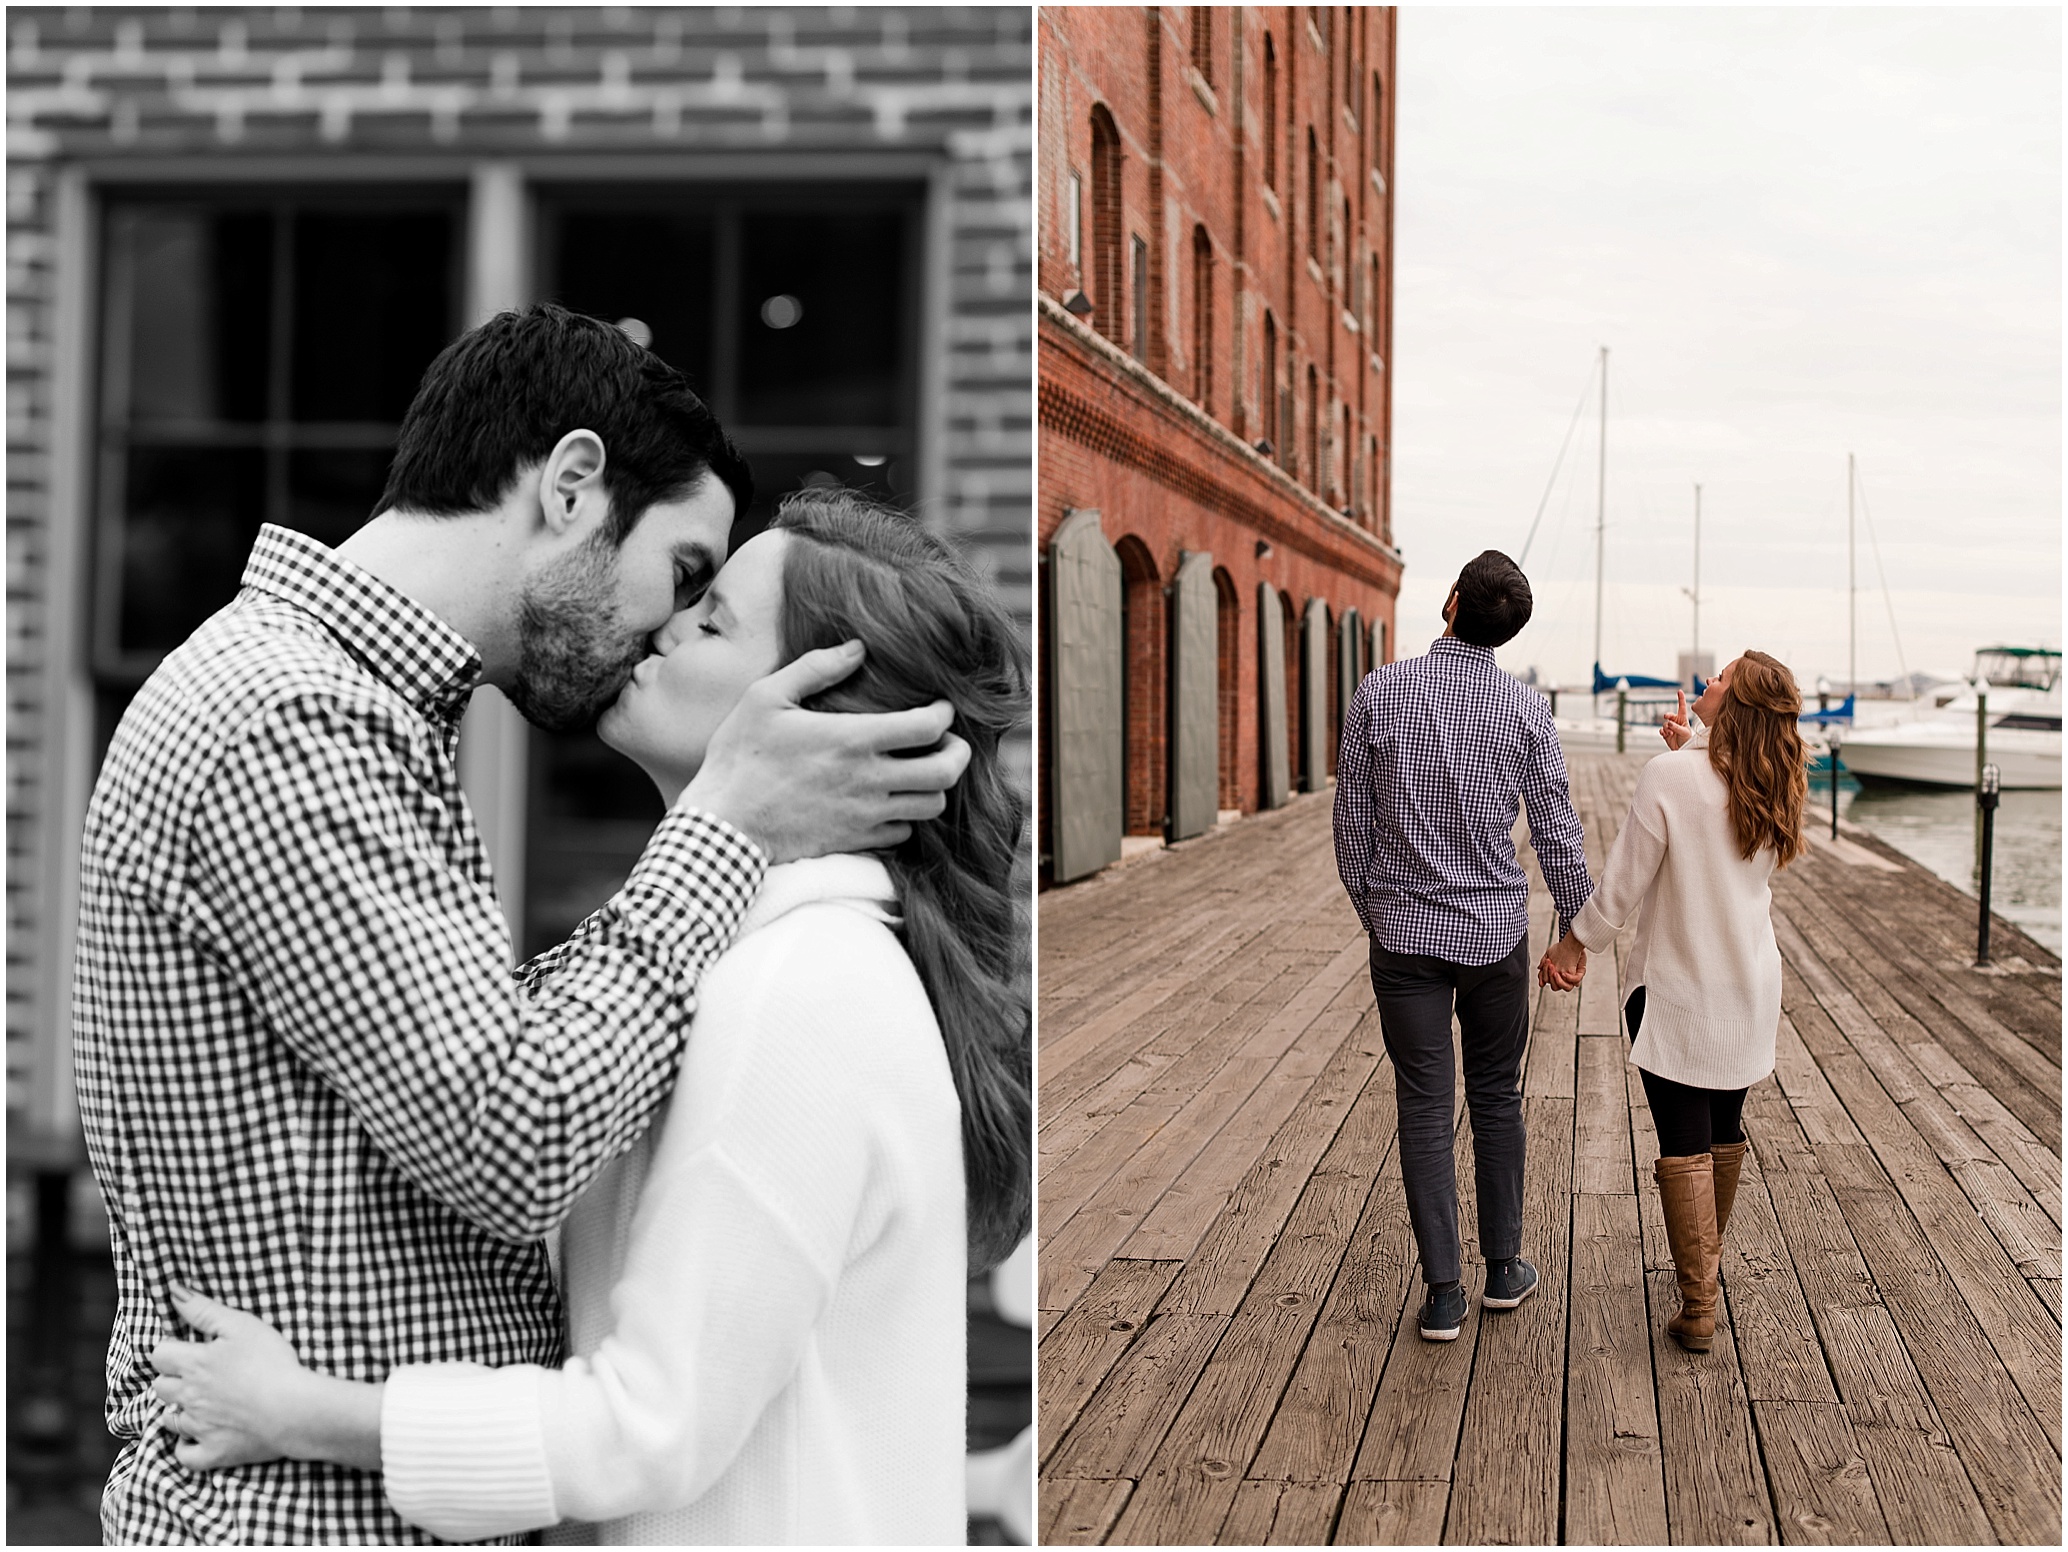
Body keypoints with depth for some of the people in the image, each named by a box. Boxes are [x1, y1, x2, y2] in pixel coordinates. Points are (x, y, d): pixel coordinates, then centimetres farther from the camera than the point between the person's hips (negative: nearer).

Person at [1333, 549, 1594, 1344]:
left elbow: (1353, 821, -3)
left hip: (1405, 932, -1)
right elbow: (1557, 835, -3)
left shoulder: (1380, 692, -8)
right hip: (1495, 932, 1)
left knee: (1424, 1110, 4)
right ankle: (1503, 1266, 24)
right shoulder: (1526, 709, -6)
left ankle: (1443, 1291, 4)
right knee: (1497, 1099, 16)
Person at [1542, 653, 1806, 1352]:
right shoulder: (1774, 786, -3)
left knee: (1684, 1145, 1)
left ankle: (1698, 1306, 1)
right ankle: (1707, 1259, 40)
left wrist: (1576, 942, 1)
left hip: (1676, 990, -5)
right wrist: (1691, 742, 4)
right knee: (1725, 1133, 21)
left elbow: (1625, 883, -14)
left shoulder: (1671, 775, -20)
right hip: (1751, 988, 5)